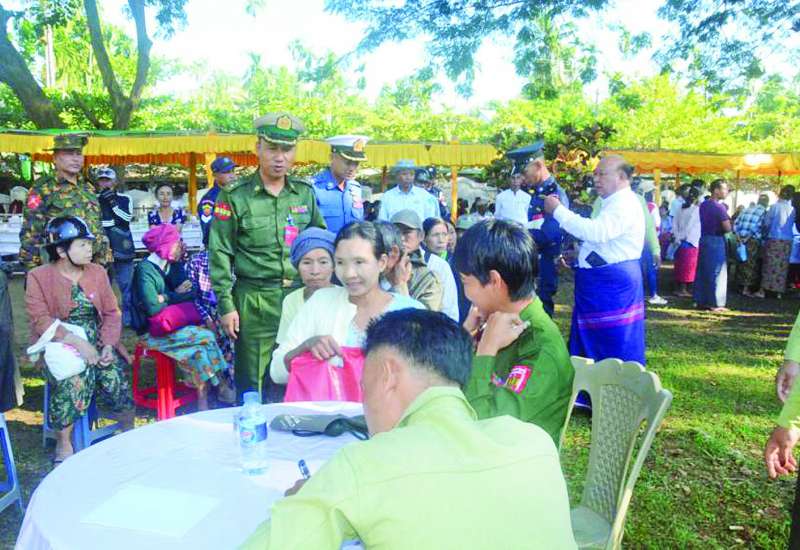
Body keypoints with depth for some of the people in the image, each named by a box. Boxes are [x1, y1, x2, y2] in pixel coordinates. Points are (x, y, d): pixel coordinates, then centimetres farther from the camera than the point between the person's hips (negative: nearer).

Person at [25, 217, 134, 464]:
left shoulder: (97, 272, 9)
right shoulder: (39, 277, -3)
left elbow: (112, 312, 7)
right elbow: (40, 320, -12)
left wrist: (109, 345, -10)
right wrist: (76, 342, -24)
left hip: (96, 341, 3)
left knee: (116, 376, -22)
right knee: (76, 377, -33)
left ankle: (129, 433, 2)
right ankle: (63, 443, -14)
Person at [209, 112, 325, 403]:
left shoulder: (305, 193, 10)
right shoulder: (235, 196, -2)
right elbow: (220, 253, -2)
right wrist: (225, 305, -7)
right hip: (254, 302, -3)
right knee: (253, 382, 4)